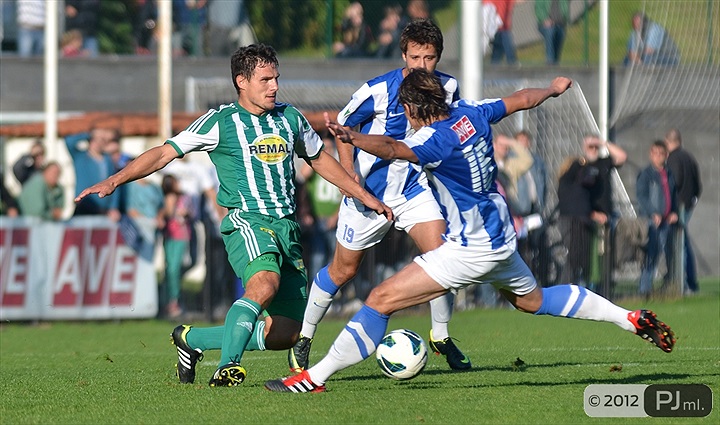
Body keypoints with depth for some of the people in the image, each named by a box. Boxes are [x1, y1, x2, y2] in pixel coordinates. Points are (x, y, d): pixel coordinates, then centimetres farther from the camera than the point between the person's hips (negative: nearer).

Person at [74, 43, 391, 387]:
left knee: (284, 335, 2)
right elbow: (164, 153, -1)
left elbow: (320, 159, 30)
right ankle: (227, 366, -36)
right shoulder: (221, 121, -1)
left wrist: (363, 195, 30)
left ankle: (192, 339, 19)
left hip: (287, 226, 6)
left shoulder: (290, 118, 14)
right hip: (246, 220, -6)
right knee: (265, 283, -38)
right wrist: (114, 181, -11)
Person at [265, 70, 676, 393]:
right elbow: (522, 99, 17)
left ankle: (316, 376, -12)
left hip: (471, 249, -9)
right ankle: (632, 318, 37)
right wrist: (553, 88, 38)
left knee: (381, 299, -10)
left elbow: (392, 148, -44)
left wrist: (352, 137, -61)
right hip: (501, 237, 9)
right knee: (533, 299, 33)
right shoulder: (471, 114, 0)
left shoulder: (437, 140, -23)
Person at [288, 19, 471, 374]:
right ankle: (303, 337, 25)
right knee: (344, 269, 6)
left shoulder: (448, 87, -7)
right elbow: (343, 125, -4)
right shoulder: (379, 91, -19)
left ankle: (441, 337, 3)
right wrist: (349, 173, -13)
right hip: (369, 193, -3)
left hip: (414, 189, 3)